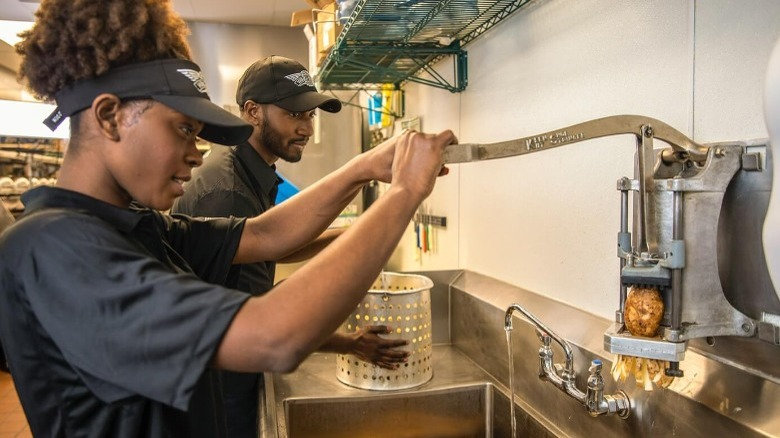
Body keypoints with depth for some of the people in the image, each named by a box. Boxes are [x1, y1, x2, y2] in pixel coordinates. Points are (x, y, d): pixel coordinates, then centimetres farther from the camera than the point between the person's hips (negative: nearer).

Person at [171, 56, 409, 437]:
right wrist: (350, 344, -17)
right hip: (216, 382, -9)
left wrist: (343, 236, -1)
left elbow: (270, 250, 12)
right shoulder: (226, 191, -28)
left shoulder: (253, 172, 3)